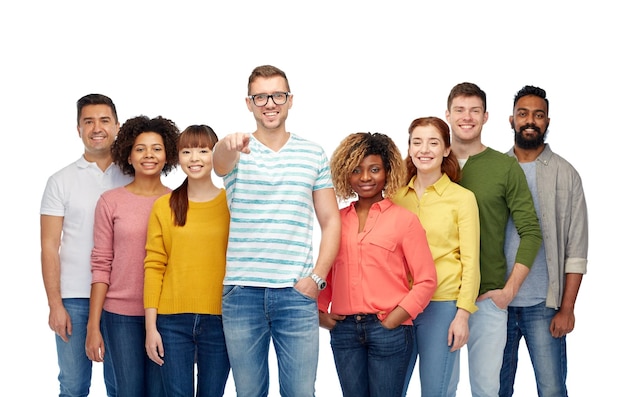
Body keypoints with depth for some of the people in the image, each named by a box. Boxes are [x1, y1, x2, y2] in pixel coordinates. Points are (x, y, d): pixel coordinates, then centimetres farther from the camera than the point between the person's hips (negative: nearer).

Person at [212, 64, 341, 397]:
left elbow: (330, 221, 9)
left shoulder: (313, 154, 8)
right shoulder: (236, 152, 3)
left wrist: (316, 277, -4)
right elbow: (219, 161, -22)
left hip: (297, 294, 0)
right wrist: (229, 145, -47)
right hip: (242, 293, 0)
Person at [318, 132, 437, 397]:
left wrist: (395, 319, -10)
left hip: (388, 329, -3)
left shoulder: (404, 220, 0)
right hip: (343, 330, 3)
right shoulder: (337, 220, 10)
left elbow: (426, 280, -4)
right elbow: (326, 273, 17)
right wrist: (320, 311, 3)